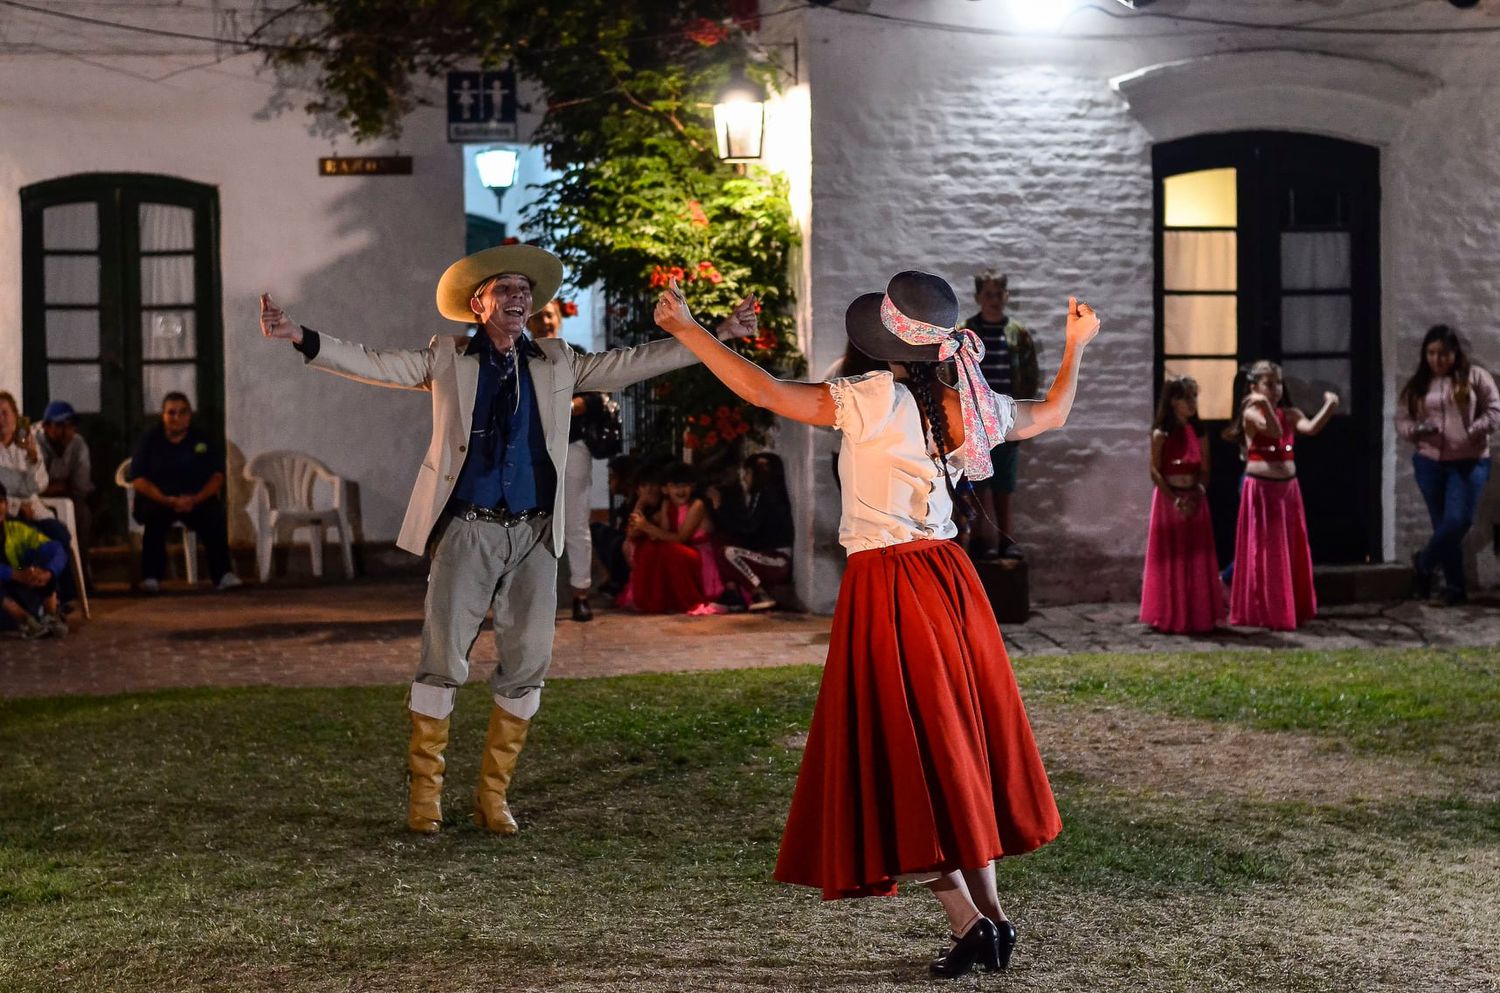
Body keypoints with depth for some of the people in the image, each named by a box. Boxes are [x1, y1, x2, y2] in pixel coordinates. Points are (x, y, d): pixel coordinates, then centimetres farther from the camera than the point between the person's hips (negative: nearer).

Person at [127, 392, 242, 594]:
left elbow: (217, 477, 1)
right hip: (158, 499, -1)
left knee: (215, 516, -30)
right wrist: (168, 501, -20)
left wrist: (195, 499, -19)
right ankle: (151, 576, -31)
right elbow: (138, 480, -4)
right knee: (155, 515, -35)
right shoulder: (149, 439, 3)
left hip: (197, 499, 1)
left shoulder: (202, 439, 6)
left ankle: (223, 574, -26)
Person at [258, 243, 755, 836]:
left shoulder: (556, 364, 13)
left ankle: (493, 795, 16)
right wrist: (300, 337, -14)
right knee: (442, 662, -5)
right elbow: (374, 364, -1)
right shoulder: (446, 358, 7)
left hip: (534, 536, 3)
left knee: (527, 666, 3)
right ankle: (424, 794, 7)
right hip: (468, 531, -3)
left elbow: (632, 364, 12)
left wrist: (716, 336, 7)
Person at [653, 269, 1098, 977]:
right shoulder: (966, 408, 3)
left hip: (885, 587, -6)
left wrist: (685, 327, -8)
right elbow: (1052, 414, 21)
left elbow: (764, 392, -17)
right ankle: (991, 914, 19)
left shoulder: (873, 402, -15)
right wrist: (1076, 345, 38)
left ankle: (969, 923, -2)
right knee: (955, 749, 16)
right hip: (949, 577, 6)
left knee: (904, 762, 1)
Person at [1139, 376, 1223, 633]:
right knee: (1171, 557, -1)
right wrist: (1174, 500, -17)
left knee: (1197, 558, 6)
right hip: (1169, 499, -5)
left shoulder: (1197, 433, 9)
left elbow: (1204, 471, 9)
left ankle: (1197, 615, 13)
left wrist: (1198, 494, -9)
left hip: (1194, 500, 5)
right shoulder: (1161, 434, -6)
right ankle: (1170, 617, 4)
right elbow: (1155, 471, -10)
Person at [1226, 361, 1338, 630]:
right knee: (1264, 552, 0)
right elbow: (1274, 431, -25)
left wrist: (1329, 407, -24)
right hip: (1260, 489, -6)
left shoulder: (1290, 414, 6)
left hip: (1288, 488, 6)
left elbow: (1311, 428, -13)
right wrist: (1265, 404, -35)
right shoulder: (1251, 413, -8)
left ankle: (1289, 611, 21)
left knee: (1290, 553, 11)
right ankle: (1264, 613, 7)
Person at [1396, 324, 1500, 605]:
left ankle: (1423, 563, 12)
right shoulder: (1417, 384, 10)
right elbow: (1401, 420, 10)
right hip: (1429, 462, 2)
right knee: (1444, 525, 5)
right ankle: (1455, 586, 13)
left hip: (1469, 462, -2)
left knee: (1459, 521, -13)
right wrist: (1416, 430, -12)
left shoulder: (1475, 376, 2)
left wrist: (1472, 430, -16)